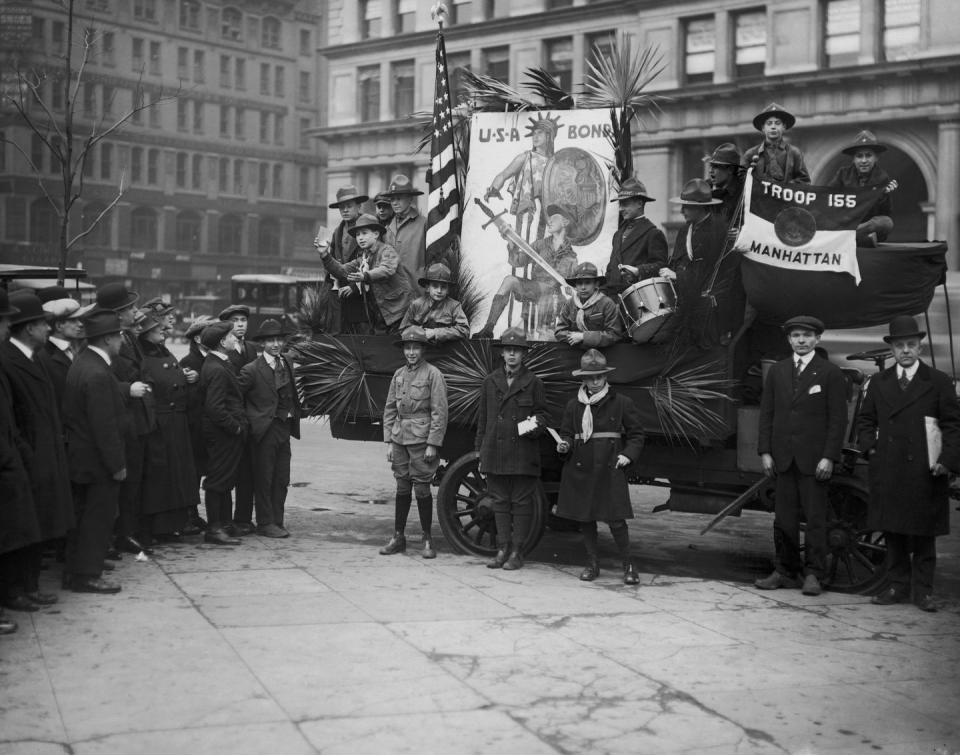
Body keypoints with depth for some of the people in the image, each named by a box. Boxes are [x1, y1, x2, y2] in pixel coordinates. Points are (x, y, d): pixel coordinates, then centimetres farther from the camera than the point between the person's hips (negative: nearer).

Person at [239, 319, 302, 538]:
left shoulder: (287, 364, 11)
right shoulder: (252, 370, -9)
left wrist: (293, 414, 10)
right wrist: (249, 421, -6)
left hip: (284, 429, 6)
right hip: (264, 430, -6)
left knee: (282, 479, 8)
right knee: (264, 479, 1)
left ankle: (277, 522, 17)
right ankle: (265, 524, 8)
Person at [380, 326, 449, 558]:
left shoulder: (432, 374, -5)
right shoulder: (398, 374, 11)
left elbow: (439, 412, -8)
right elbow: (389, 409, 15)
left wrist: (433, 445, -12)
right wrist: (389, 441, 9)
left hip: (422, 440, -5)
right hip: (400, 439, 5)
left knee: (422, 489, -2)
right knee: (402, 488, 9)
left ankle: (428, 540, 8)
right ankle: (398, 538, 16)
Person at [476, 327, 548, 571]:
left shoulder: (533, 383, 2)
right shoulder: (490, 382, 10)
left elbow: (541, 413, 7)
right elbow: (482, 419, 13)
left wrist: (535, 425, -17)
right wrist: (480, 453, 11)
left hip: (523, 454, -3)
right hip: (495, 454, 3)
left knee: (521, 502, 1)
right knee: (500, 501, 7)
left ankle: (517, 552, 8)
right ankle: (502, 549, 15)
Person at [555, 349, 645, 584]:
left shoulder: (621, 403, 0)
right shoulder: (573, 406, 8)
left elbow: (636, 434, 6)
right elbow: (567, 433, 17)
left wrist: (628, 454, -8)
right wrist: (565, 445, -5)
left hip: (609, 469, -3)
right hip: (579, 469, 3)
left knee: (615, 519, -6)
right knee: (584, 517, 8)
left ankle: (628, 566, 8)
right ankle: (592, 564, 22)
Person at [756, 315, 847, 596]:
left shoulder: (830, 373, 0)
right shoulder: (777, 371, 12)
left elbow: (838, 419, -3)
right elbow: (766, 413, 11)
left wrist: (829, 457, -10)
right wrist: (765, 452, 3)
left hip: (815, 459, -3)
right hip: (783, 457, 3)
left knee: (815, 518, 0)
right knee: (784, 518, 6)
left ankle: (813, 574, 7)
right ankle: (786, 571, 14)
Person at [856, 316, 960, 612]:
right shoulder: (879, 382, 12)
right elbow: (865, 419, 18)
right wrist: (869, 447, 2)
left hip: (924, 472, -3)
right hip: (887, 473, 3)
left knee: (924, 534, 3)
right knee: (892, 532, 7)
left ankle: (922, 590, 10)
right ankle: (898, 585, 16)